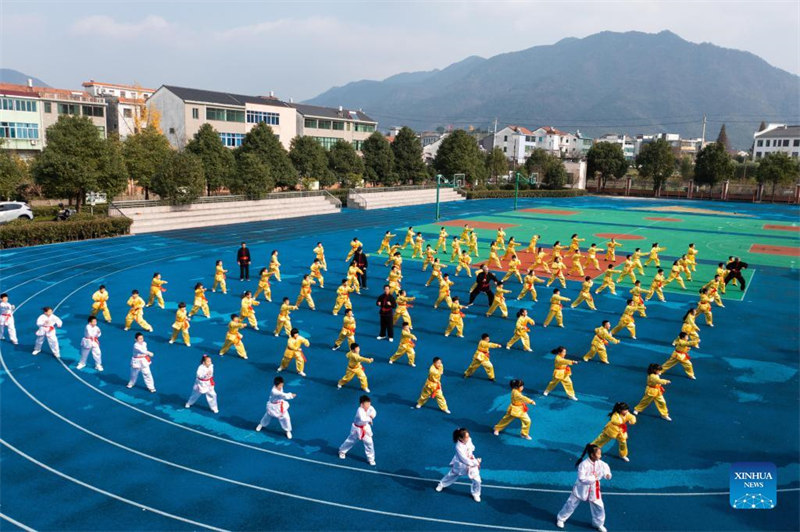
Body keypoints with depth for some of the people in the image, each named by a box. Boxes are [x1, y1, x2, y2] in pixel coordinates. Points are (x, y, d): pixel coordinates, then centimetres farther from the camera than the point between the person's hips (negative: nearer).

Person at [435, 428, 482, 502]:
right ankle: (442, 484, 51)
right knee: (452, 475, 21)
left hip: (471, 463, 4)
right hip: (460, 465, -3)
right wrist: (475, 463, -28)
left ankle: (475, 493, 29)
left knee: (477, 480, 0)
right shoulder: (459, 447, -35)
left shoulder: (468, 440, -19)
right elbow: (464, 459, -33)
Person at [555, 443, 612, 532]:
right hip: (581, 489, -5)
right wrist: (593, 477, -32)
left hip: (593, 490, 5)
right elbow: (581, 478, -31)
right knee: (571, 504, 10)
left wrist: (607, 474, -12)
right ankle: (561, 519, 32)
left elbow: (605, 468, 8)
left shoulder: (600, 463, -12)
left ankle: (598, 524, 37)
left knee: (599, 507, 10)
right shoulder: (584, 464, -30)